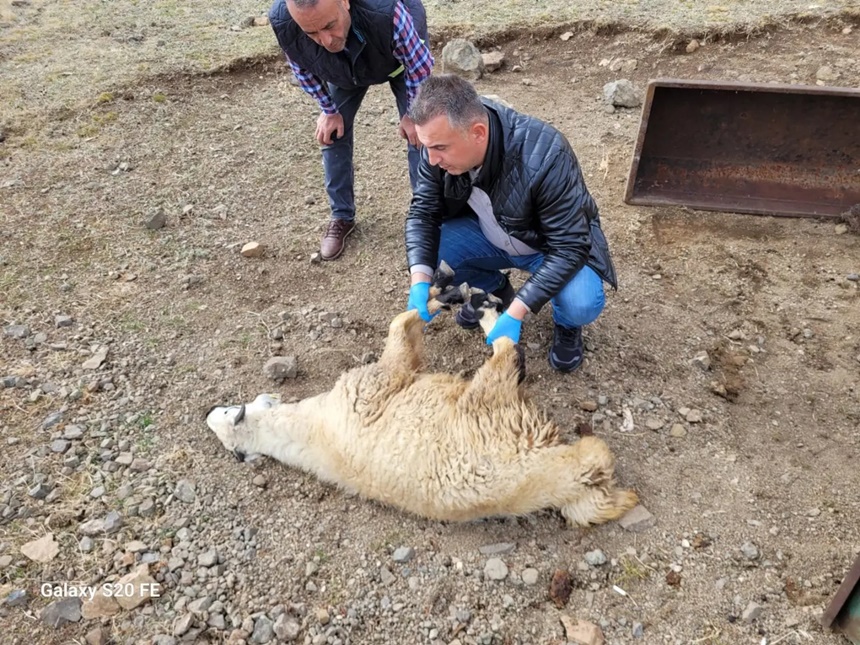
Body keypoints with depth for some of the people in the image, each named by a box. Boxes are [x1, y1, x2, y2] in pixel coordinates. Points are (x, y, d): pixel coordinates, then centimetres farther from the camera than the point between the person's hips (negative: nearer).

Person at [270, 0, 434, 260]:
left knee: (418, 133, -7)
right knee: (332, 133, 1)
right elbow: (303, 68, -13)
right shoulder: (281, 22, -37)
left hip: (402, 57, -2)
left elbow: (420, 63, -27)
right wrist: (329, 111, -6)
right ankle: (342, 216, 18)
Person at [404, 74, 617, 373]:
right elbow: (423, 212, -13)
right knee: (429, 252, -20)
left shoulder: (544, 156, -37)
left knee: (581, 305, -32)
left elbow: (569, 246, -32)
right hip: (490, 236, 5)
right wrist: (420, 281, -30)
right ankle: (495, 289, 12)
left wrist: (515, 313, -37)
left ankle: (566, 325, 9)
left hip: (555, 243, -4)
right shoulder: (440, 144, -22)